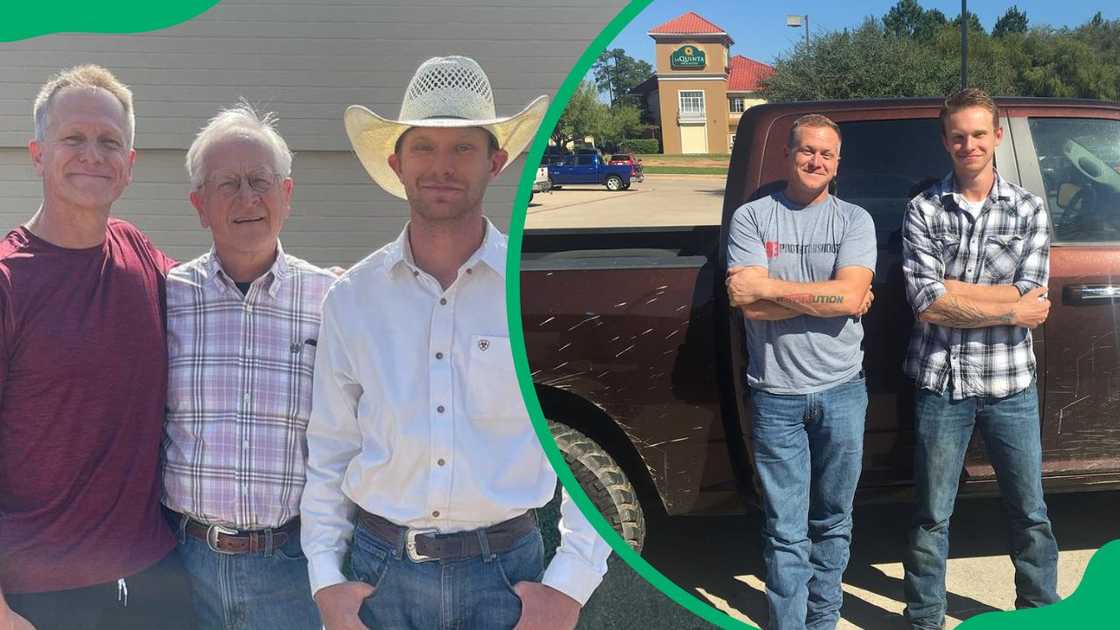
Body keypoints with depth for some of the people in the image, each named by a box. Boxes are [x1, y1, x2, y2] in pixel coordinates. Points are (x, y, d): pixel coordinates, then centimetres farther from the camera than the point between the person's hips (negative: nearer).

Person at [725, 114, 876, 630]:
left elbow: (851, 296, -14)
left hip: (841, 392, 2)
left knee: (833, 521, 15)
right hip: (776, 395, -2)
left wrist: (770, 286, -14)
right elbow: (747, 301, -13)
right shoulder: (751, 218, 0)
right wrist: (827, 297, -12)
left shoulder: (853, 220, 3)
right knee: (786, 533, 3)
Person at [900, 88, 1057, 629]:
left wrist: (949, 290, -14)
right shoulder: (924, 209, -2)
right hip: (941, 384, -1)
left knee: (1030, 512, 15)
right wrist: (1008, 306, -12)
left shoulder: (1028, 210, 2)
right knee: (932, 518, 10)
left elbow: (1034, 304, -10)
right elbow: (925, 304, -13)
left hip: (1010, 385, 1)